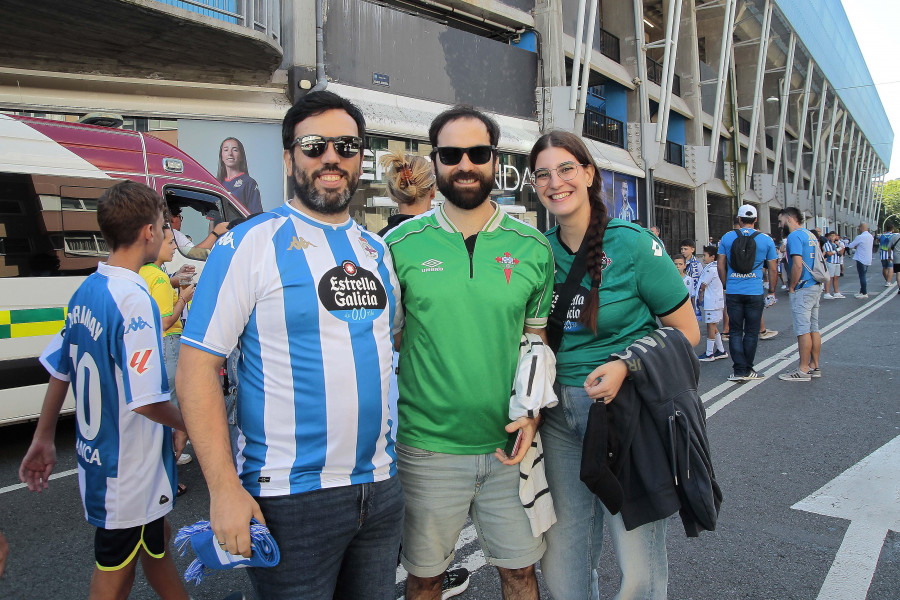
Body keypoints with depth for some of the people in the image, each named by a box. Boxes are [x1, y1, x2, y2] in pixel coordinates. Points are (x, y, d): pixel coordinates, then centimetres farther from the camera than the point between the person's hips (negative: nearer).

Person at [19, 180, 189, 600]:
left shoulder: (85, 291, 2)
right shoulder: (133, 300, -25)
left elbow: (59, 371, 10)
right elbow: (146, 400, -28)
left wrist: (43, 438, 20)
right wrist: (184, 423, -9)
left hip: (95, 461, 9)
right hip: (129, 477, -8)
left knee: (156, 540, 26)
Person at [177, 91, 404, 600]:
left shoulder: (377, 249, 8)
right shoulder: (249, 244, -9)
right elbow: (196, 370, -12)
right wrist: (224, 489, -16)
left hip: (380, 487, 6)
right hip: (289, 497, -5)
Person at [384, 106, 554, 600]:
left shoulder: (532, 248, 0)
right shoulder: (401, 245, -5)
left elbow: (539, 339, 9)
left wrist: (533, 414, -4)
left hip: (508, 446, 2)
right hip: (426, 445, -1)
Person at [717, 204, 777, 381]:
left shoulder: (727, 238, 1)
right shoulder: (766, 240, 0)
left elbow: (721, 266, 4)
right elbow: (772, 269, 4)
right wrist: (772, 291, 14)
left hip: (733, 292, 1)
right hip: (755, 293, 0)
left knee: (735, 332, 7)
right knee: (751, 332, 8)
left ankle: (739, 370, 3)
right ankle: (747, 369, 15)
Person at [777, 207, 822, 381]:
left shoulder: (794, 236, -13)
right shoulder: (811, 235, 16)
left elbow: (798, 264, -22)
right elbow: (815, 261, 20)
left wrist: (792, 287, -12)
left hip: (803, 289, -9)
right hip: (816, 286, 10)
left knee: (803, 330, -5)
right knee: (813, 328, 12)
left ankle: (803, 370, -1)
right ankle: (814, 367, 18)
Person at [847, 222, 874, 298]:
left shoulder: (860, 237, -18)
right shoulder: (871, 236, 9)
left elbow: (850, 246, -11)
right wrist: (856, 247, 11)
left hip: (861, 259, -8)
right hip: (868, 260, 8)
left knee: (862, 276, -4)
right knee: (863, 276, 16)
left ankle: (864, 293, -3)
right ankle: (862, 291, 24)